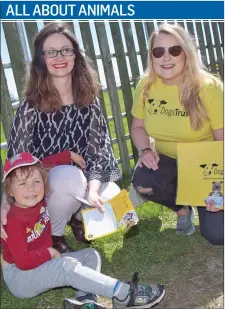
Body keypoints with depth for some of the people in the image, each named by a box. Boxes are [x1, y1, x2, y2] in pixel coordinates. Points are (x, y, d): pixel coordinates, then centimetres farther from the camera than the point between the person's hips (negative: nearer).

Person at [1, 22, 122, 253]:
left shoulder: (88, 101, -4)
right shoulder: (32, 107, -16)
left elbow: (98, 147, -10)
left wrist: (92, 189, -26)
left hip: (81, 179, 4)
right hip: (41, 185, -3)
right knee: (70, 176, -35)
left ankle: (78, 217, 14)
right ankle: (53, 236, -4)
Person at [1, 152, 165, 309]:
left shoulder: (37, 201, -5)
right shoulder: (14, 220, -26)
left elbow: (44, 165, 9)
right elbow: (23, 262, -30)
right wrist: (49, 252, -19)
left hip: (43, 263, 9)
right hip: (19, 276, -9)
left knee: (91, 254, 3)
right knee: (68, 266, -31)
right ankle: (123, 295, -31)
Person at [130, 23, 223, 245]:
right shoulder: (146, 85, -8)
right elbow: (138, 127, 5)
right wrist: (145, 150, -17)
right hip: (168, 161, 3)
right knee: (142, 182, -31)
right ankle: (182, 207, 5)